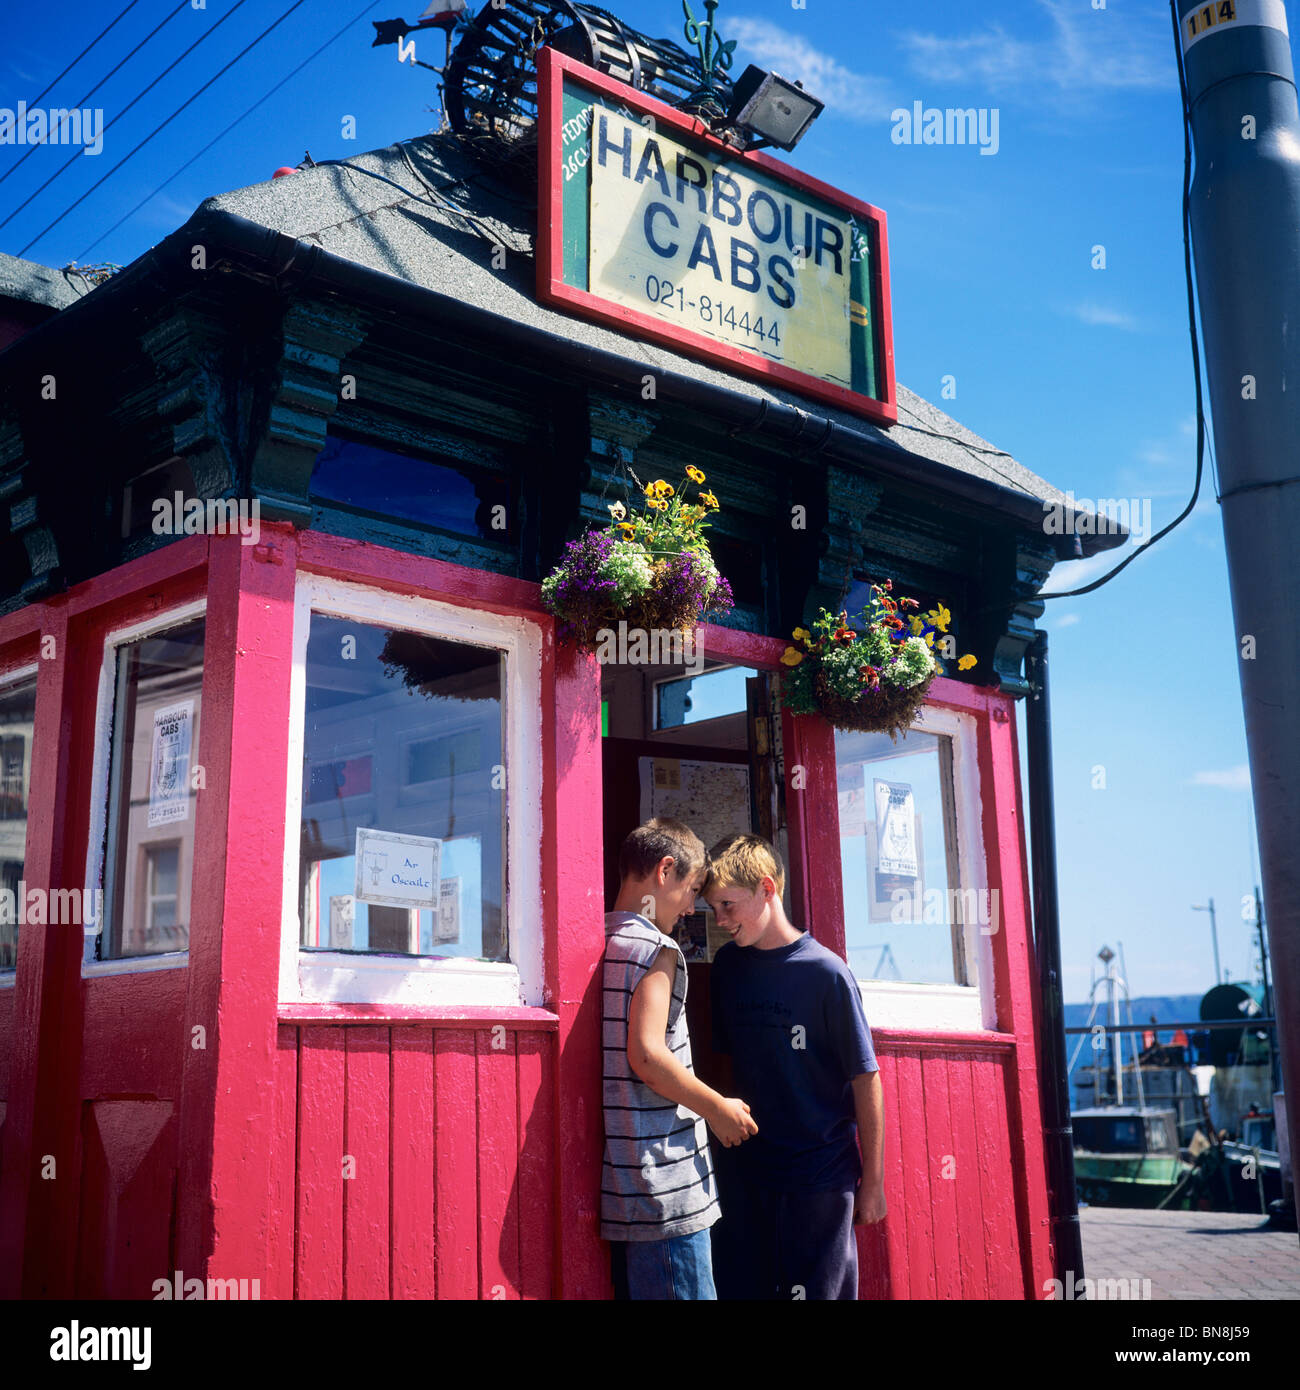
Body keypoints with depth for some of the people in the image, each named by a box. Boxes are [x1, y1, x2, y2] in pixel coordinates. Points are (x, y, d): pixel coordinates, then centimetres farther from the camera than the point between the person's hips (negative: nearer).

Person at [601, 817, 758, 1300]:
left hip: (618, 1187, 9)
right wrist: (719, 1109, -9)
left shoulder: (600, 946, 13)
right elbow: (647, 1055, -21)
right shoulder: (655, 948, -12)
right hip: (665, 1187, -9)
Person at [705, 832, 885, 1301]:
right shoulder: (727, 965, 6)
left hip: (821, 1178, -5)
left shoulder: (825, 973, -11)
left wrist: (873, 1182, -5)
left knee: (819, 1290, 2)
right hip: (744, 1174, 5)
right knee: (737, 1287, 6)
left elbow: (866, 1080, -8)